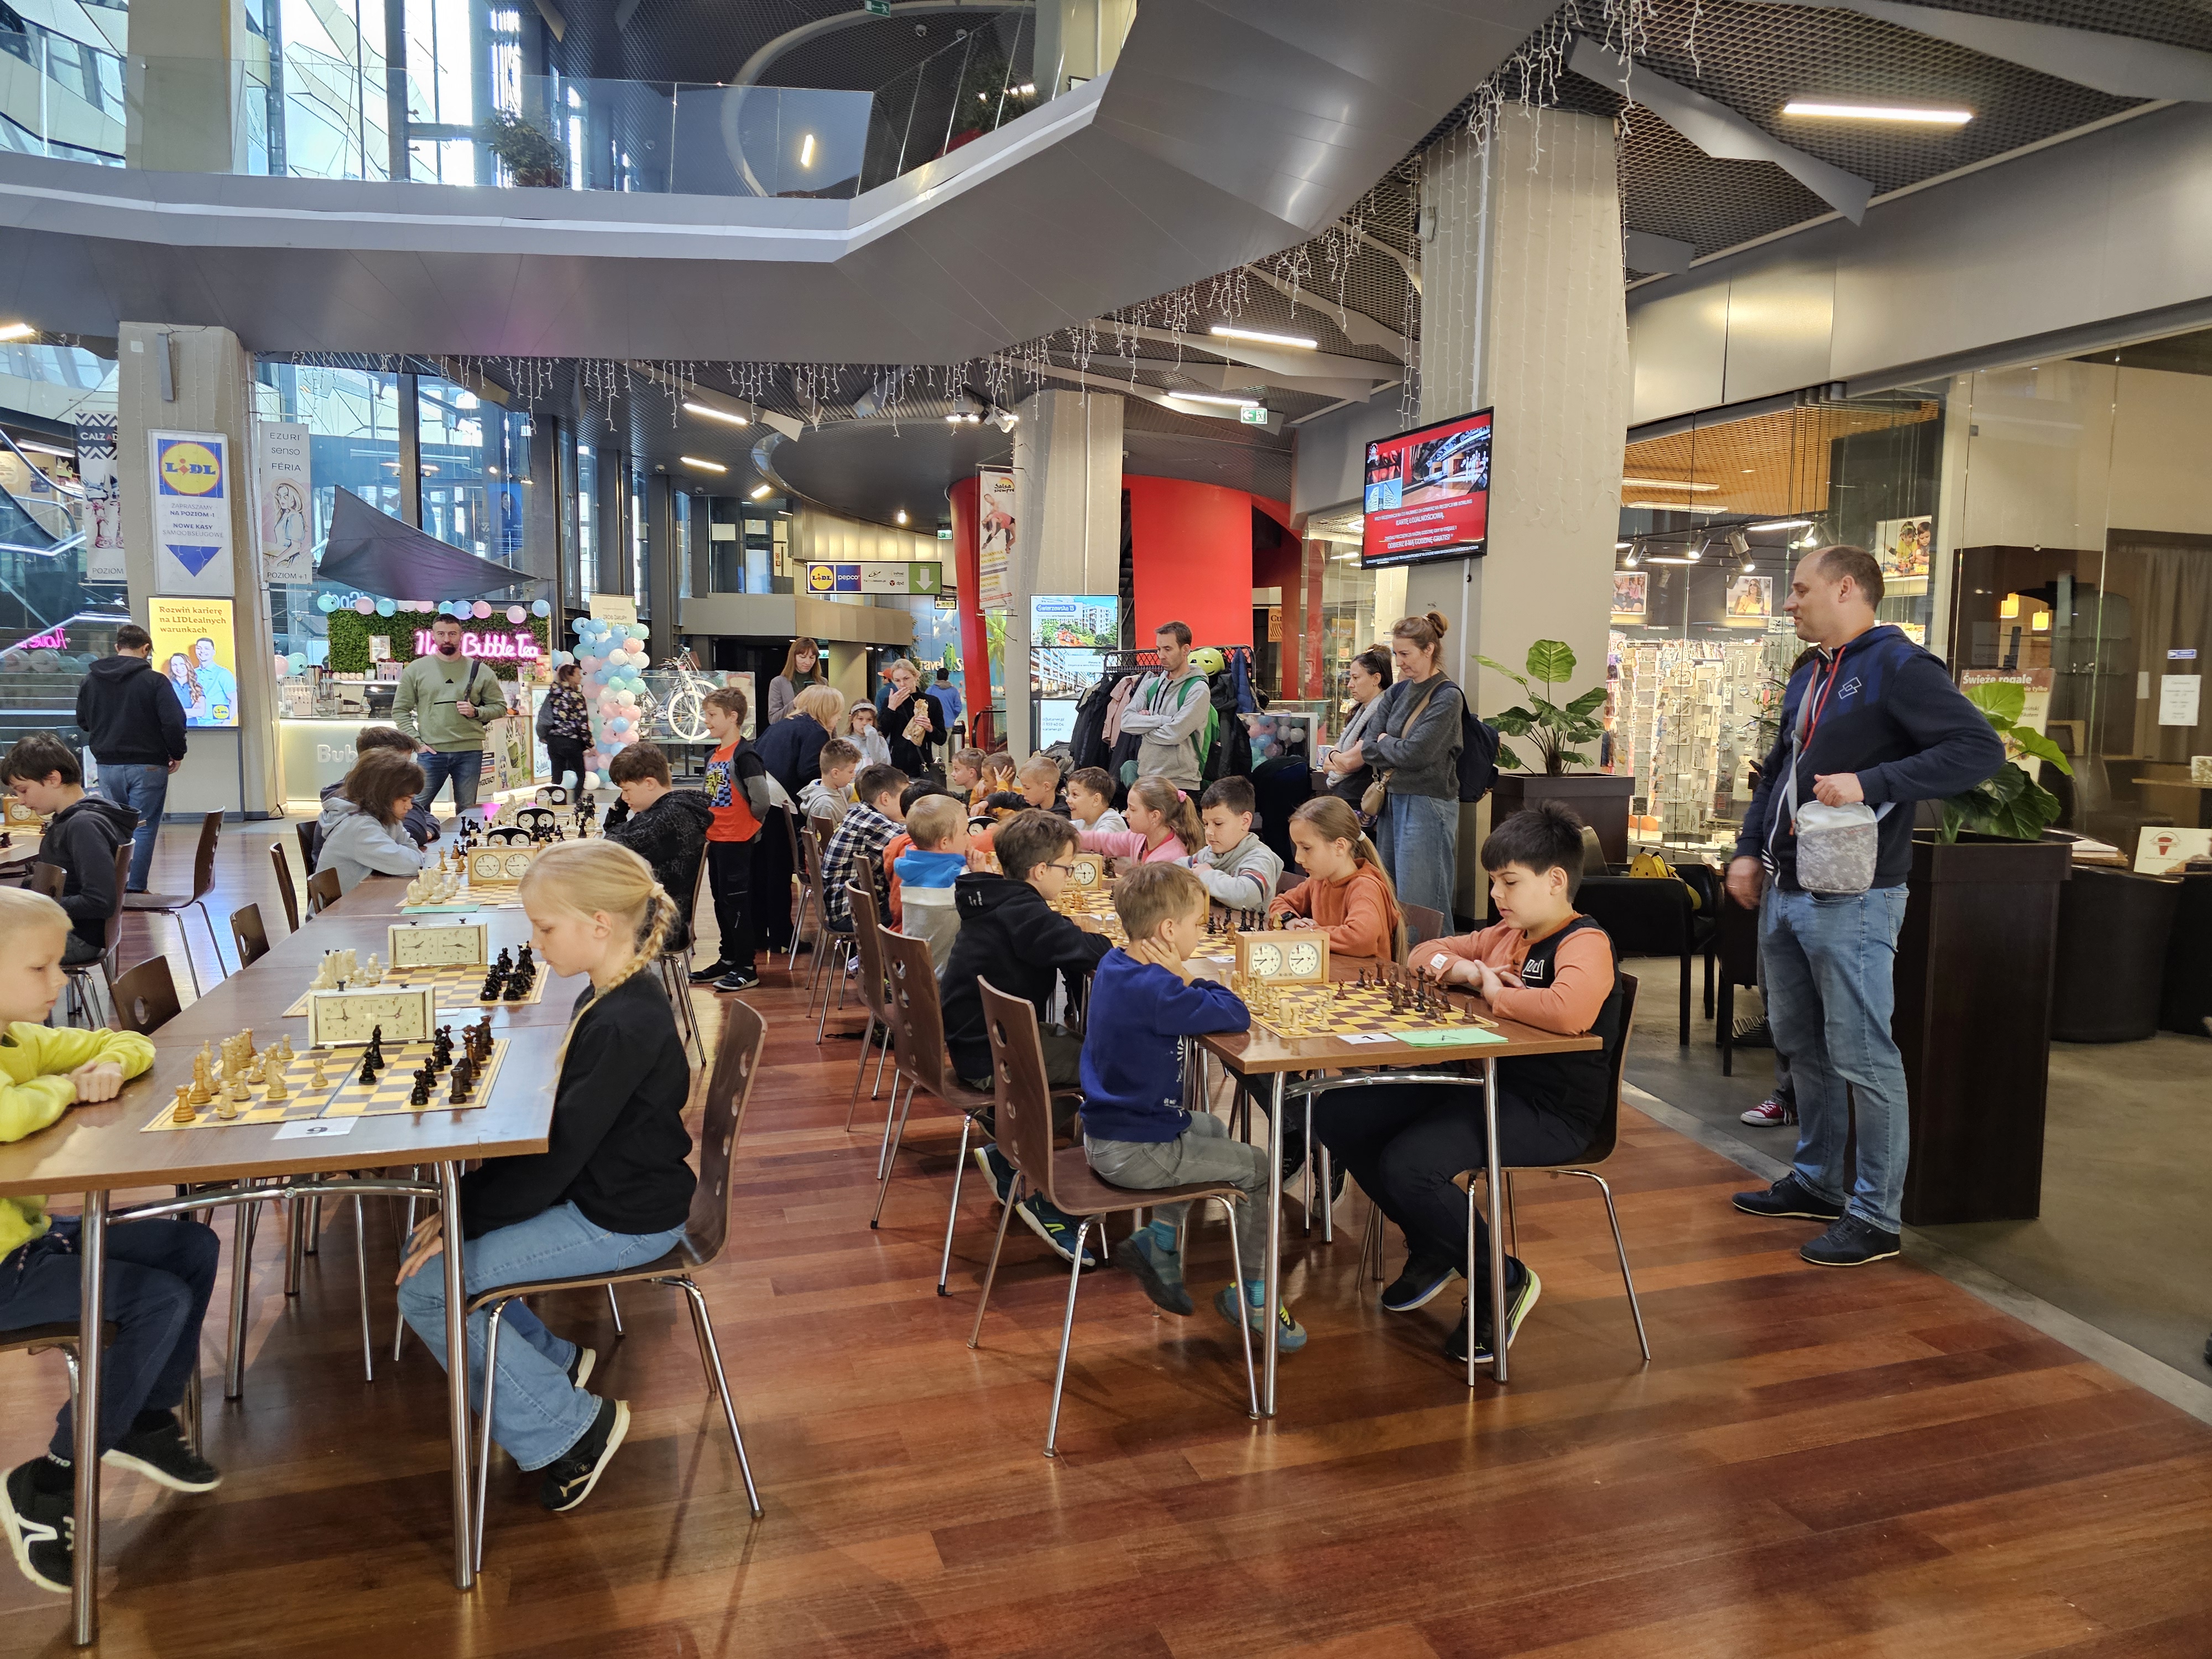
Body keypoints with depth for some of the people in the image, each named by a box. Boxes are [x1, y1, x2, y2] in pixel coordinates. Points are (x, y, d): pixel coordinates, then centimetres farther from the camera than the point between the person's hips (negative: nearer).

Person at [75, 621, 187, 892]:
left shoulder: (89, 680, 6)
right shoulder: (153, 680, -12)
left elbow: (83, 722, 15)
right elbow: (174, 722, -15)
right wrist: (177, 754, -1)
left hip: (107, 766, 5)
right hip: (148, 766, -5)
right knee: (144, 827, 0)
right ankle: (135, 888, -3)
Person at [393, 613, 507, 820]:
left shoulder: (480, 671, 7)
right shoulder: (416, 669, 6)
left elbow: (500, 706, 11)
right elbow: (400, 710, 7)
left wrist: (476, 712, -9)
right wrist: (416, 741, -4)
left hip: (470, 751, 0)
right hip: (431, 752, 0)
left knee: (467, 810, 8)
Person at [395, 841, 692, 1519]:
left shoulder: (625, 1026, -27)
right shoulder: (608, 998, 3)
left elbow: (557, 1153, -25)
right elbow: (559, 1122, 9)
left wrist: (464, 1217, -14)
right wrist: (468, 1197, 3)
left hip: (621, 1221, -10)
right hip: (596, 1191, 10)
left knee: (427, 1285, -8)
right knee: (425, 1243, 13)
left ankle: (569, 1428, 3)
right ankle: (553, 1361, 24)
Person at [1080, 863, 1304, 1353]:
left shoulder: (1114, 966, 4)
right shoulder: (1155, 990, -27)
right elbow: (1236, 1016, -25)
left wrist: (1180, 980, -5)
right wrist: (1188, 977, -14)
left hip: (1104, 1134, 10)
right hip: (1134, 1154, -10)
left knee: (1211, 1128, 32)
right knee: (1257, 1167, 3)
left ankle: (1159, 1239, 28)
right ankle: (1251, 1294, 16)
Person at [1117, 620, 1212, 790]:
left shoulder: (1198, 690, -6)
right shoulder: (1151, 684, 12)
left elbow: (1175, 734, -17)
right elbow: (1126, 722, -1)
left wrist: (1143, 724, -2)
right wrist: (1164, 720, -11)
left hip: (1181, 783, -5)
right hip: (1145, 777, 5)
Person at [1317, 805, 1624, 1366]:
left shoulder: (1585, 943, -14)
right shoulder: (1507, 935, 13)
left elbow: (1569, 1010, -37)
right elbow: (1426, 955, 27)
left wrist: (1496, 993, -19)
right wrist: (1463, 969, 3)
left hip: (1550, 1111, -9)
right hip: (1483, 1082, 10)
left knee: (1408, 1164, -30)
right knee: (1337, 1115, 2)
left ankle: (1502, 1282, -2)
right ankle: (1433, 1248, 19)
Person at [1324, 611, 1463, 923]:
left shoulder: (1447, 696, -10)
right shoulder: (1398, 692, 12)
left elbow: (1414, 754, -18)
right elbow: (1371, 740, 5)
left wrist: (1383, 742, 0)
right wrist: (1343, 759, -15)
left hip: (1427, 804, -8)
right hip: (1394, 799, 8)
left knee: (1419, 903, -5)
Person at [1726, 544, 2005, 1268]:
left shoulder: (1898, 666, -10)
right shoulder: (1808, 677, 17)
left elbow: (1981, 748, -18)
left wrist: (1871, 784, -25)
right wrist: (1749, 849, 13)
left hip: (1851, 898, -9)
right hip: (1786, 892, 9)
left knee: (1861, 1056, -4)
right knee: (1800, 1044, 17)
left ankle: (1876, 1216, 6)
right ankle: (1816, 1182, 30)